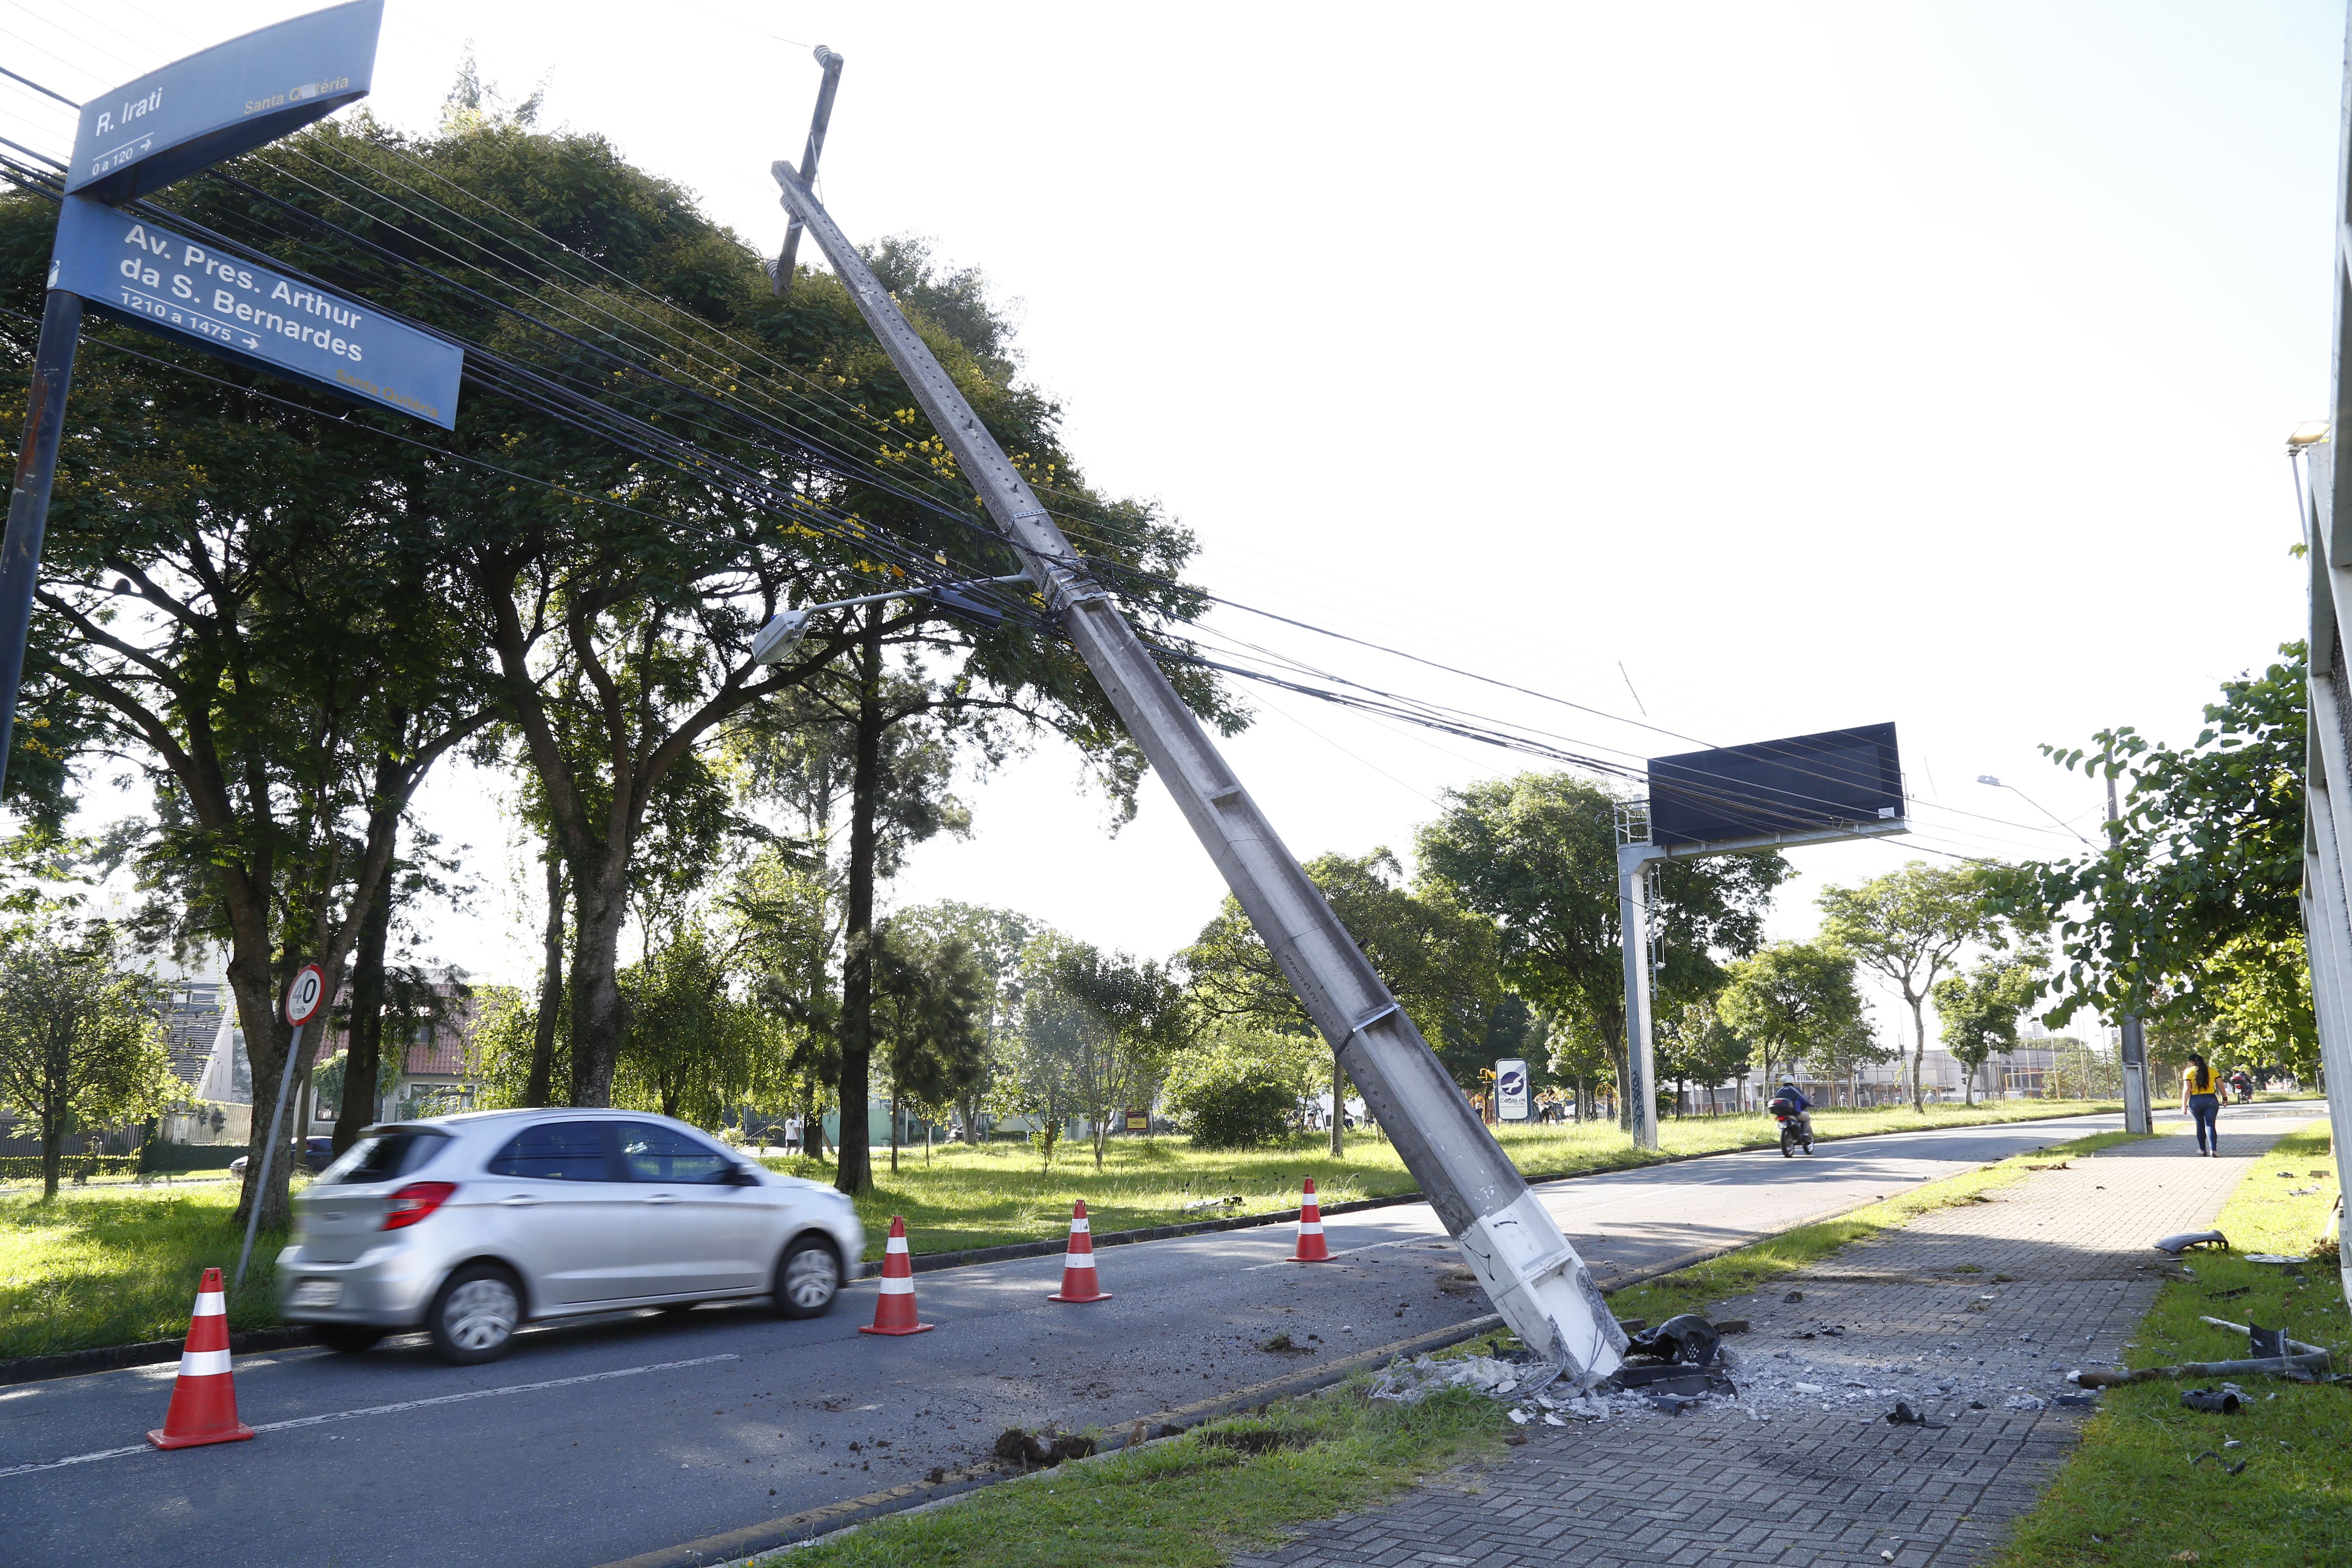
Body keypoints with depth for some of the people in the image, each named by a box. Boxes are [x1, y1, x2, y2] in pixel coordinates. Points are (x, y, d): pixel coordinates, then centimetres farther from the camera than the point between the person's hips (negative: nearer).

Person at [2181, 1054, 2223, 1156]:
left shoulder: (2188, 1072, -1)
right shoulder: (2212, 1071, 7)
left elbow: (2187, 1089, -7)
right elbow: (2221, 1086, 8)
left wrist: (2184, 1105, -6)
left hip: (2196, 1101, -1)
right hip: (2211, 1100, 1)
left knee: (2200, 1125, 14)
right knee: (2211, 1125, -2)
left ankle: (2203, 1150, 21)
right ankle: (2213, 1150, -16)